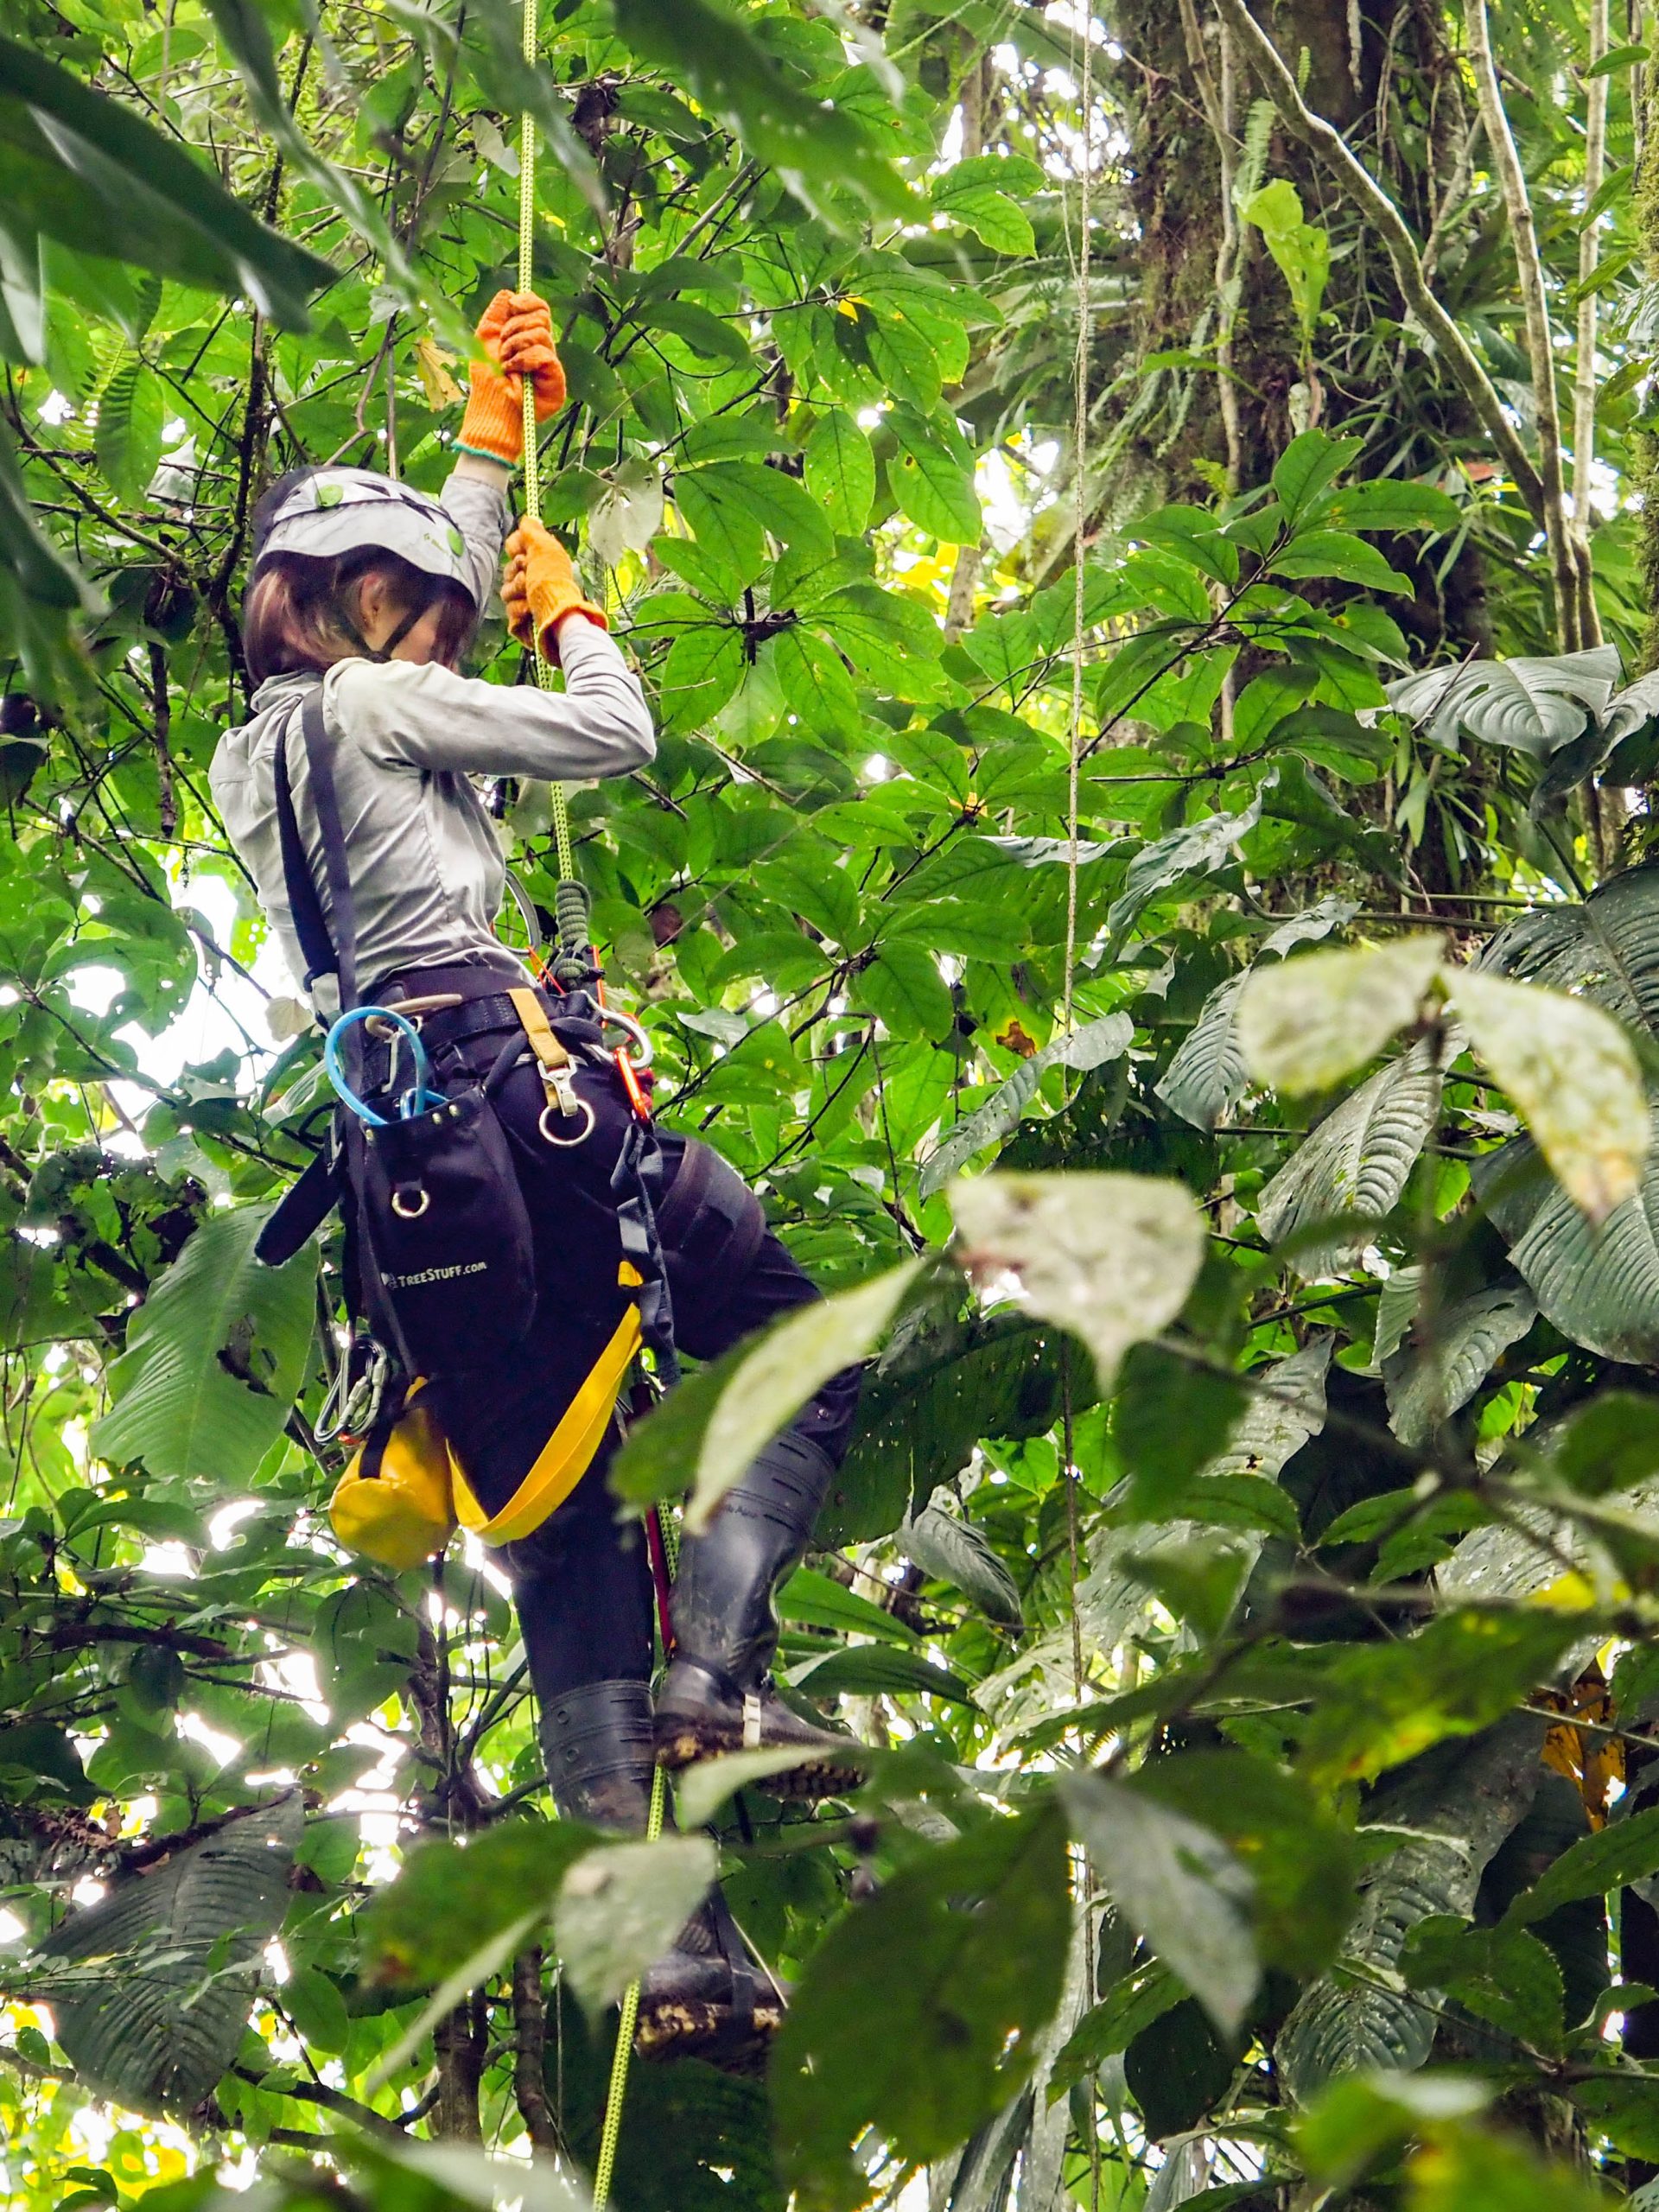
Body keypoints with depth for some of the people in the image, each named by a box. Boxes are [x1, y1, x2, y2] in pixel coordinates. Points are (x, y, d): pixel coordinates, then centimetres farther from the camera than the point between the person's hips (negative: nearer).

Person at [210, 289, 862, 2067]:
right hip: (505, 1082, -8)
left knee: (560, 1545, 3)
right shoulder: (367, 706, -1)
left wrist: (490, 448, 45)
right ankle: (716, 1668, -19)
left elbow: (424, 587, 38)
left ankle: (668, 1943, -4)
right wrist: (574, 607, 22)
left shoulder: (243, 760, 23)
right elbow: (616, 734, 3)